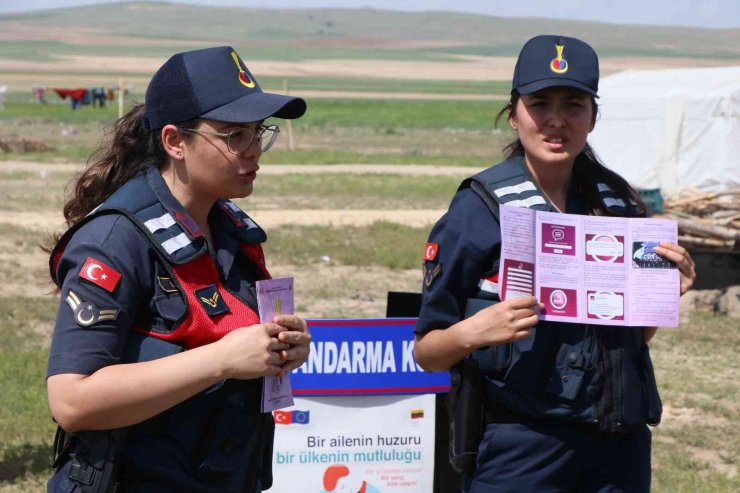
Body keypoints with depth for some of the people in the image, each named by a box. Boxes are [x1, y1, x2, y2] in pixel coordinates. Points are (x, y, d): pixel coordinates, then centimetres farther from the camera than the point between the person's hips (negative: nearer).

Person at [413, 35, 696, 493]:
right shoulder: (480, 205, -7)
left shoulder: (618, 200, 7)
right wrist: (474, 331, -25)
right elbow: (426, 352, -5)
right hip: (521, 446, -4)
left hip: (621, 442, 4)